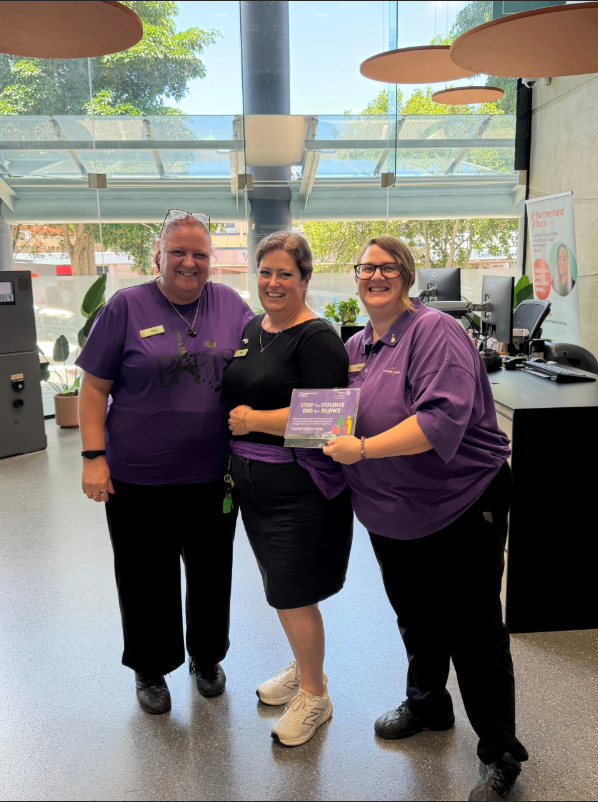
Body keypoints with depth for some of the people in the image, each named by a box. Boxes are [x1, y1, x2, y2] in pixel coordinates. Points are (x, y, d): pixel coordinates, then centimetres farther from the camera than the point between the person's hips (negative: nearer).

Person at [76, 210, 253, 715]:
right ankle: (150, 669, 37)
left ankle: (208, 658, 42)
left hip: (213, 475, 3)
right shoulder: (127, 307, -6)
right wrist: (93, 457, -11)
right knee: (147, 578, 13)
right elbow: (94, 388, -5)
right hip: (138, 477, -2)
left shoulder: (231, 305, 2)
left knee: (212, 573, 18)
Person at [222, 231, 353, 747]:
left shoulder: (317, 338, -15)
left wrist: (251, 420, -16)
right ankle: (305, 669, 43)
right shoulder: (251, 329, 10)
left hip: (300, 485, -8)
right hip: (253, 481, 8)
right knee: (282, 587, 20)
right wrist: (232, 464, 7)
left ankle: (314, 696, 25)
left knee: (292, 595, 2)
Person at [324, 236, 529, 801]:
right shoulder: (355, 346, 7)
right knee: (415, 617, 23)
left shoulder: (434, 332, -17)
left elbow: (444, 417, -29)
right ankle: (426, 704, 47)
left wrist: (363, 448, -31)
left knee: (475, 632, 3)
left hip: (461, 505, -7)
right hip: (391, 513, 7)